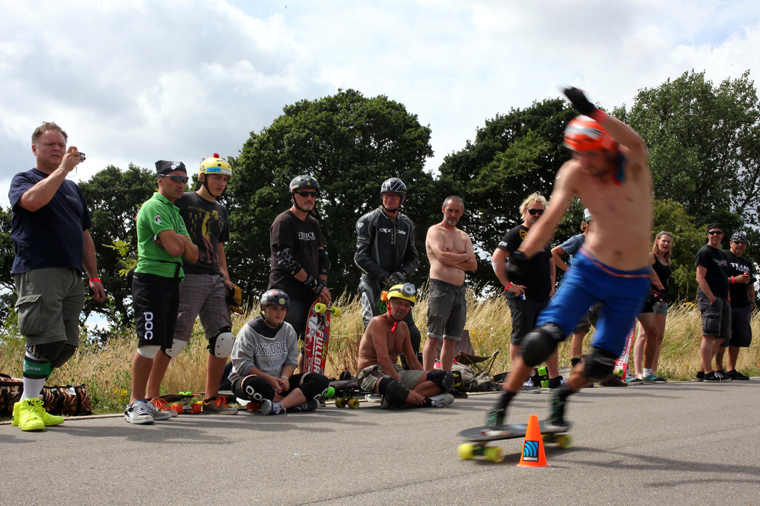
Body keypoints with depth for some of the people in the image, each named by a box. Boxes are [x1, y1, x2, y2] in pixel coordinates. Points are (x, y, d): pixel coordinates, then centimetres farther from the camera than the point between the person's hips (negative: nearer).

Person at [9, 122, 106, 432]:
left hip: (72, 275, 7)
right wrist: (62, 169, -15)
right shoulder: (23, 180, 8)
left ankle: (32, 400, 10)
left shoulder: (73, 188, 26)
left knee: (67, 345, 1)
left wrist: (94, 277, 21)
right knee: (46, 340, -16)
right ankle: (27, 406, -4)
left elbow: (84, 236, 27)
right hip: (38, 272, -7)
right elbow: (33, 200, -18)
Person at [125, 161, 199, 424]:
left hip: (172, 282, 9)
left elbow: (192, 255, 16)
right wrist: (182, 242, 2)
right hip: (152, 281, -9)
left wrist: (182, 241, -4)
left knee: (161, 346, 7)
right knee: (150, 344, -13)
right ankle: (135, 403, -7)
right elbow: (174, 248, -19)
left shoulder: (175, 212, 22)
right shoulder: (154, 207, -8)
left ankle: (144, 401, 11)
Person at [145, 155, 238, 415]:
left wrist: (225, 276, 14)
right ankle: (151, 396, -4)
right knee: (175, 337, -12)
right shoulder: (183, 201, 1)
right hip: (189, 277, -7)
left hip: (215, 280, 7)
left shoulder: (221, 210, 22)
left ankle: (211, 398, 11)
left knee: (223, 339, 1)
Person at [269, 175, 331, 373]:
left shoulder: (314, 224, 19)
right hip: (289, 296, -8)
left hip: (312, 296, 8)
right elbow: (286, 260, -14)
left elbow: (322, 257, 17)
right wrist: (315, 284, -14)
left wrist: (323, 285, -1)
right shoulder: (284, 221, -5)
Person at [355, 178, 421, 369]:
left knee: (411, 334, 0)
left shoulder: (407, 224, 14)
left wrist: (402, 273, -6)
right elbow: (361, 256, -7)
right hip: (373, 284, -4)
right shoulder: (368, 221, -1)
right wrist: (384, 276, -15)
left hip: (398, 284, 4)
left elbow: (413, 257, 15)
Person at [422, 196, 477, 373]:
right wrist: (463, 257, 1)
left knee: (451, 339, 6)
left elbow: (473, 265, 9)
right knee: (434, 337, -9)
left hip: (459, 290, 6)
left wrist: (451, 260, -5)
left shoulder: (464, 236, 21)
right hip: (440, 288, -6)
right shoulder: (435, 231, 2)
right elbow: (441, 256, -15)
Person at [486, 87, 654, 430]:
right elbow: (549, 220, -11)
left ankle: (561, 397, 31)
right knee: (544, 338, -17)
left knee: (601, 364, 0)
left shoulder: (632, 165, -15)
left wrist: (592, 113, -53)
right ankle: (501, 407, -3)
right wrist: (523, 255, -29)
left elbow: (635, 143, -38)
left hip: (632, 282, 0)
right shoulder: (573, 174, -9)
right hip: (590, 269, 0)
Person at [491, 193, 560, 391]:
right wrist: (508, 284, -16)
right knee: (520, 338, -2)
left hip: (545, 298, 8)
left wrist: (551, 286, 19)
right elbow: (496, 259, -15)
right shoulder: (516, 233, -6)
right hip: (523, 297, -8)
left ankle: (555, 379, 16)